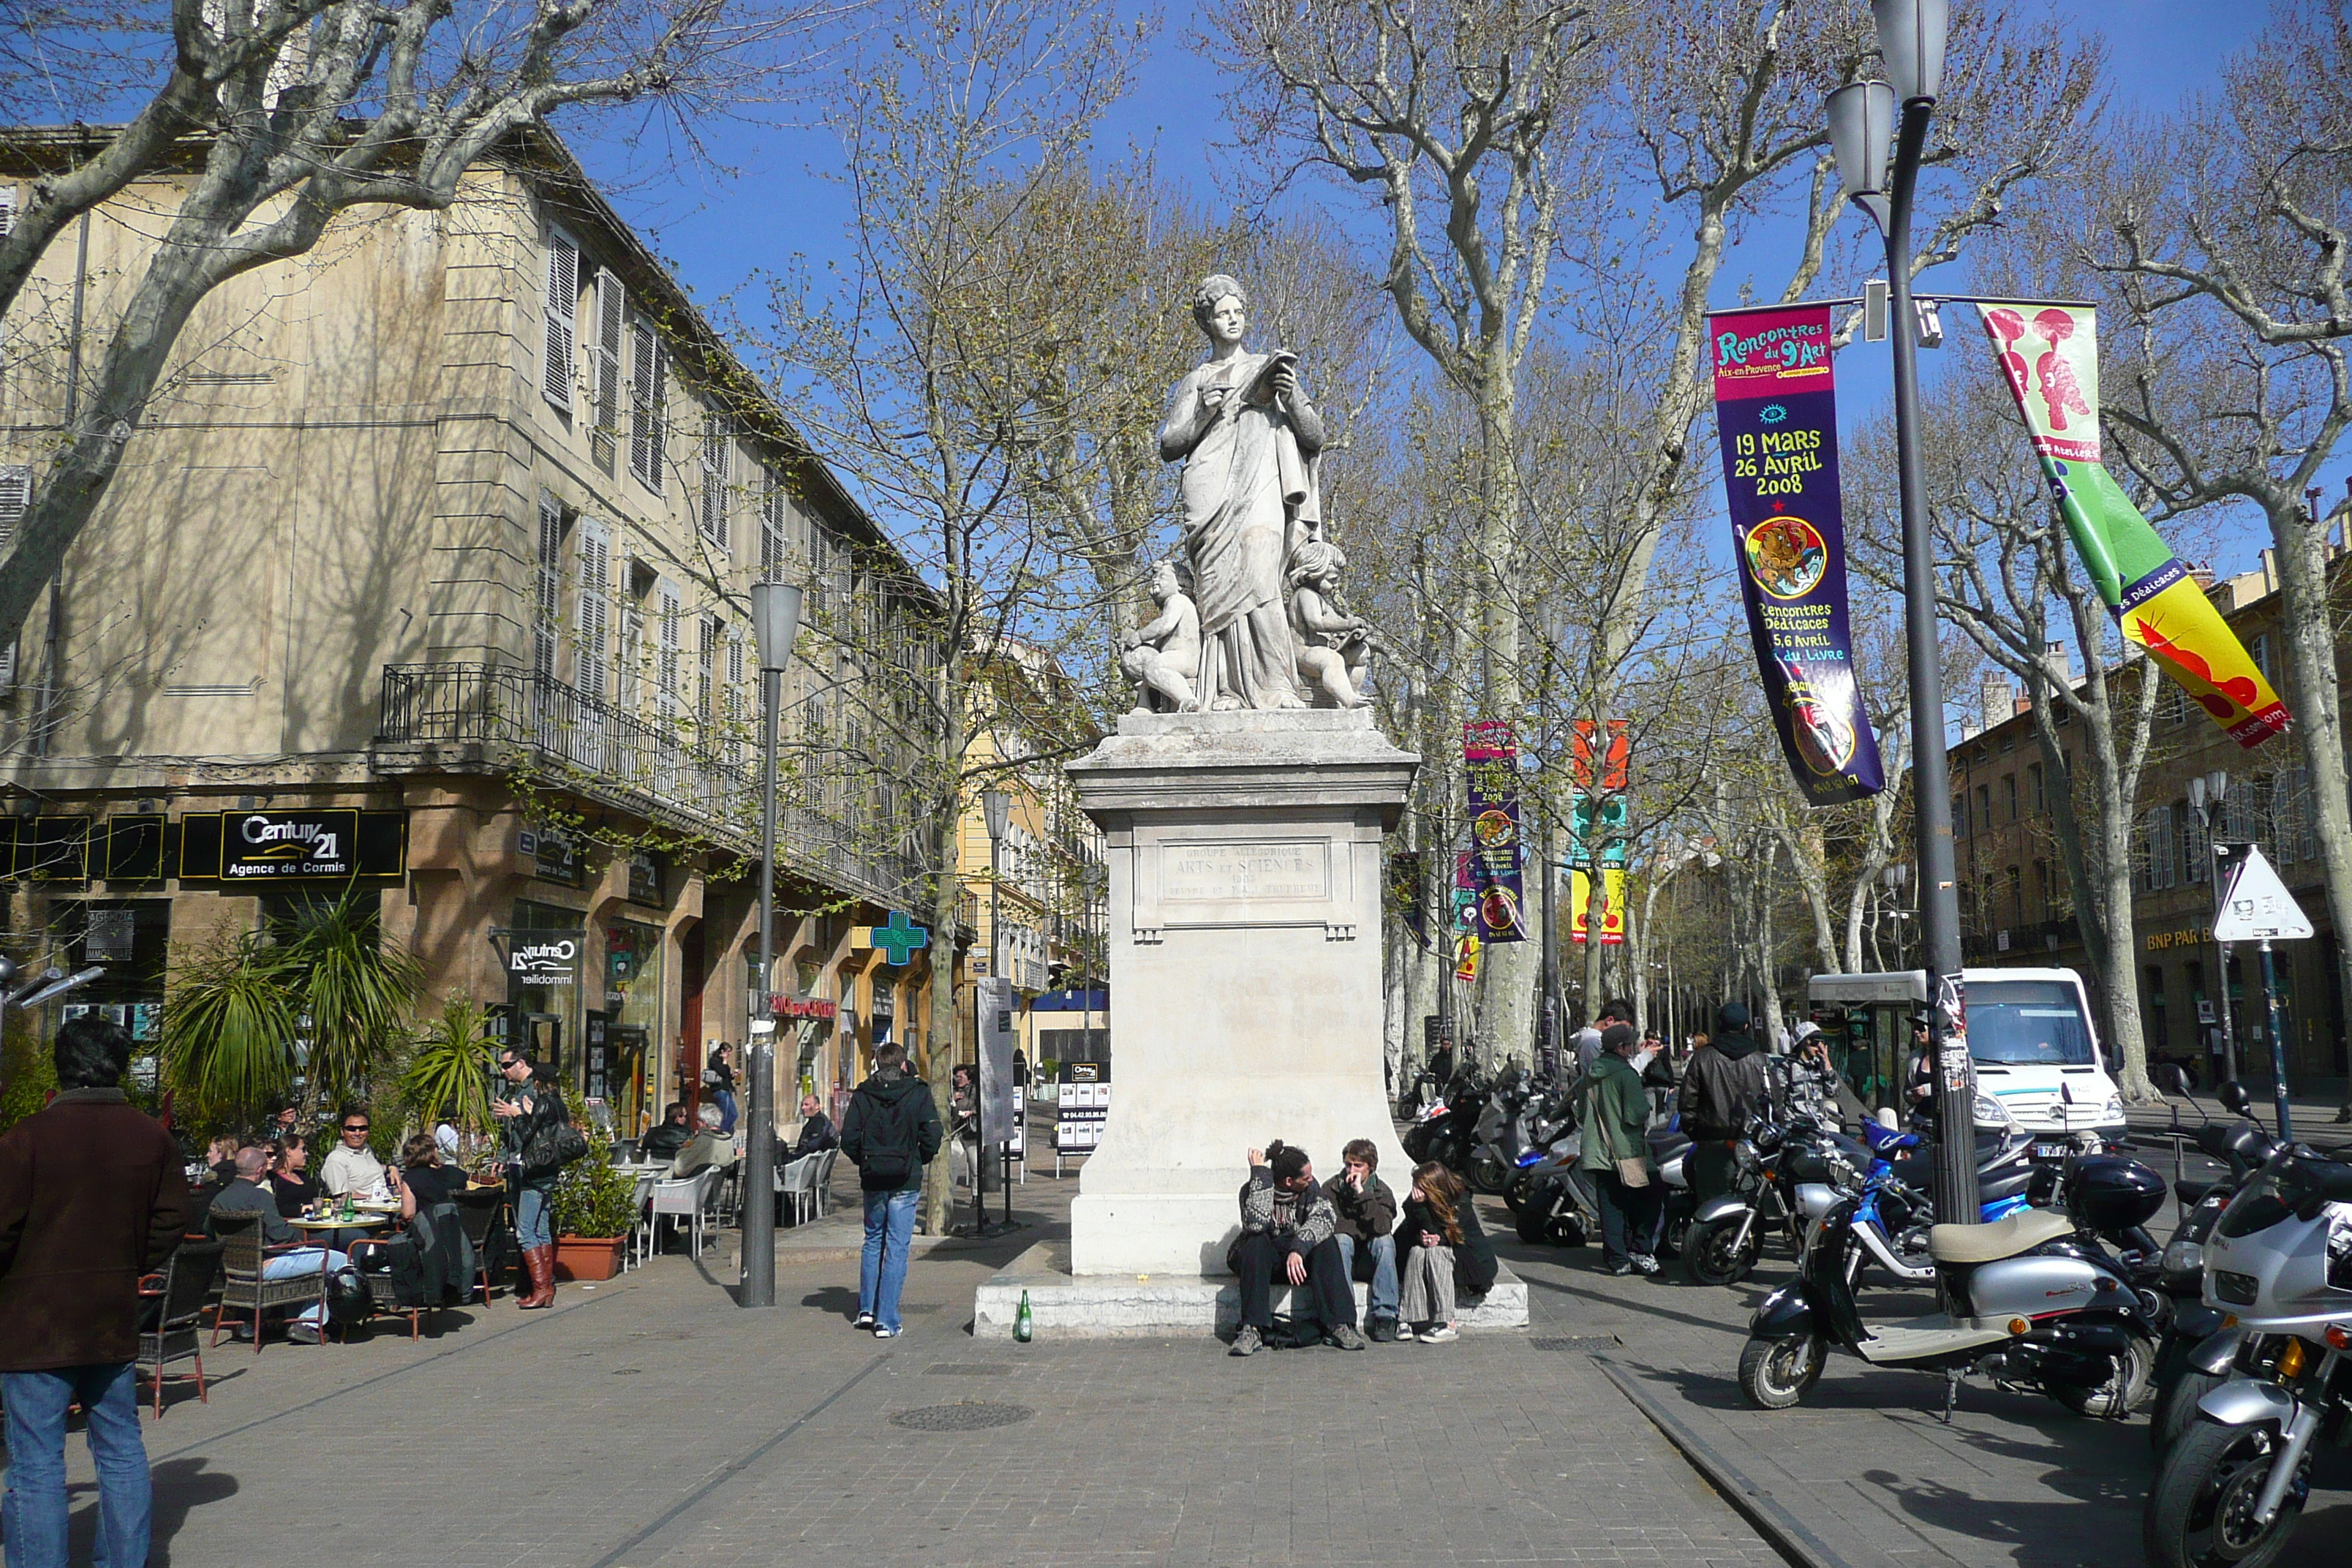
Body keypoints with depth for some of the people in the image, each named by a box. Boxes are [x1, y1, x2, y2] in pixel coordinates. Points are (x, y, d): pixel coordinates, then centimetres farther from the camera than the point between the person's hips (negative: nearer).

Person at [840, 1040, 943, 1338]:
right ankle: (887, 1322, -1)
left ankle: (866, 1309, 22)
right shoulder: (918, 1093, -5)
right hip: (906, 1181, -2)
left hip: (872, 1181, 3)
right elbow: (932, 1135, -9)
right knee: (897, 1247, 1)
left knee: (873, 1240, 21)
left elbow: (848, 1139, -3)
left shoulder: (862, 1095, 0)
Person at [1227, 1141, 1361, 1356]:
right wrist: (1260, 1175, -33)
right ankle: (1252, 1330, -39)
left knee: (1326, 1243, -26)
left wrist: (1298, 1249, -41)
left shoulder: (1310, 1188, -8)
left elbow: (1325, 1218, -25)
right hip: (1260, 1258, -2)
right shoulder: (1252, 1189, -16)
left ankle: (1338, 1325, -30)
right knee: (1257, 1242, -34)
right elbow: (1256, 1224, -35)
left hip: (1299, 1256, 2)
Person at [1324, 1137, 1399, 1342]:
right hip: (1342, 1257, -1)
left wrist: (1362, 1192, -24)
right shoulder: (1331, 1189, -4)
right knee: (1341, 1239, -32)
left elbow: (1383, 1227, -23)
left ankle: (1385, 1317, -32)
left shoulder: (1382, 1191, -4)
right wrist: (1365, 1227, -15)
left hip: (1371, 1256, 1)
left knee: (1385, 1241, -29)